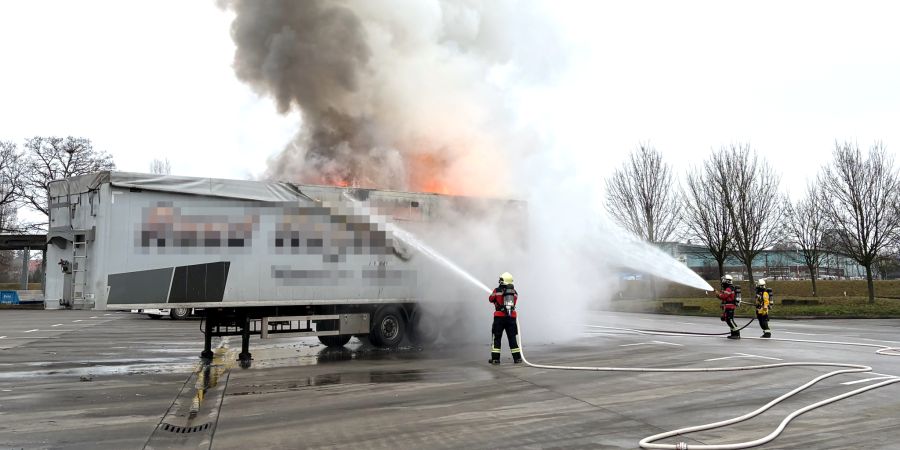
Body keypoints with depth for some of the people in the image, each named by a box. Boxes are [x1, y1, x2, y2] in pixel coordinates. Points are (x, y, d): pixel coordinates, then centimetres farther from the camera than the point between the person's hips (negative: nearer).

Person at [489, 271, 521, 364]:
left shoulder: (497, 291, -4)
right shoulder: (515, 292, 5)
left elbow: (491, 299, 12)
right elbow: (513, 302, 14)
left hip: (499, 317, -2)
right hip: (511, 317, 3)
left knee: (497, 337, 6)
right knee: (512, 337, 10)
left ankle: (495, 358, 5)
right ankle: (517, 358, 10)